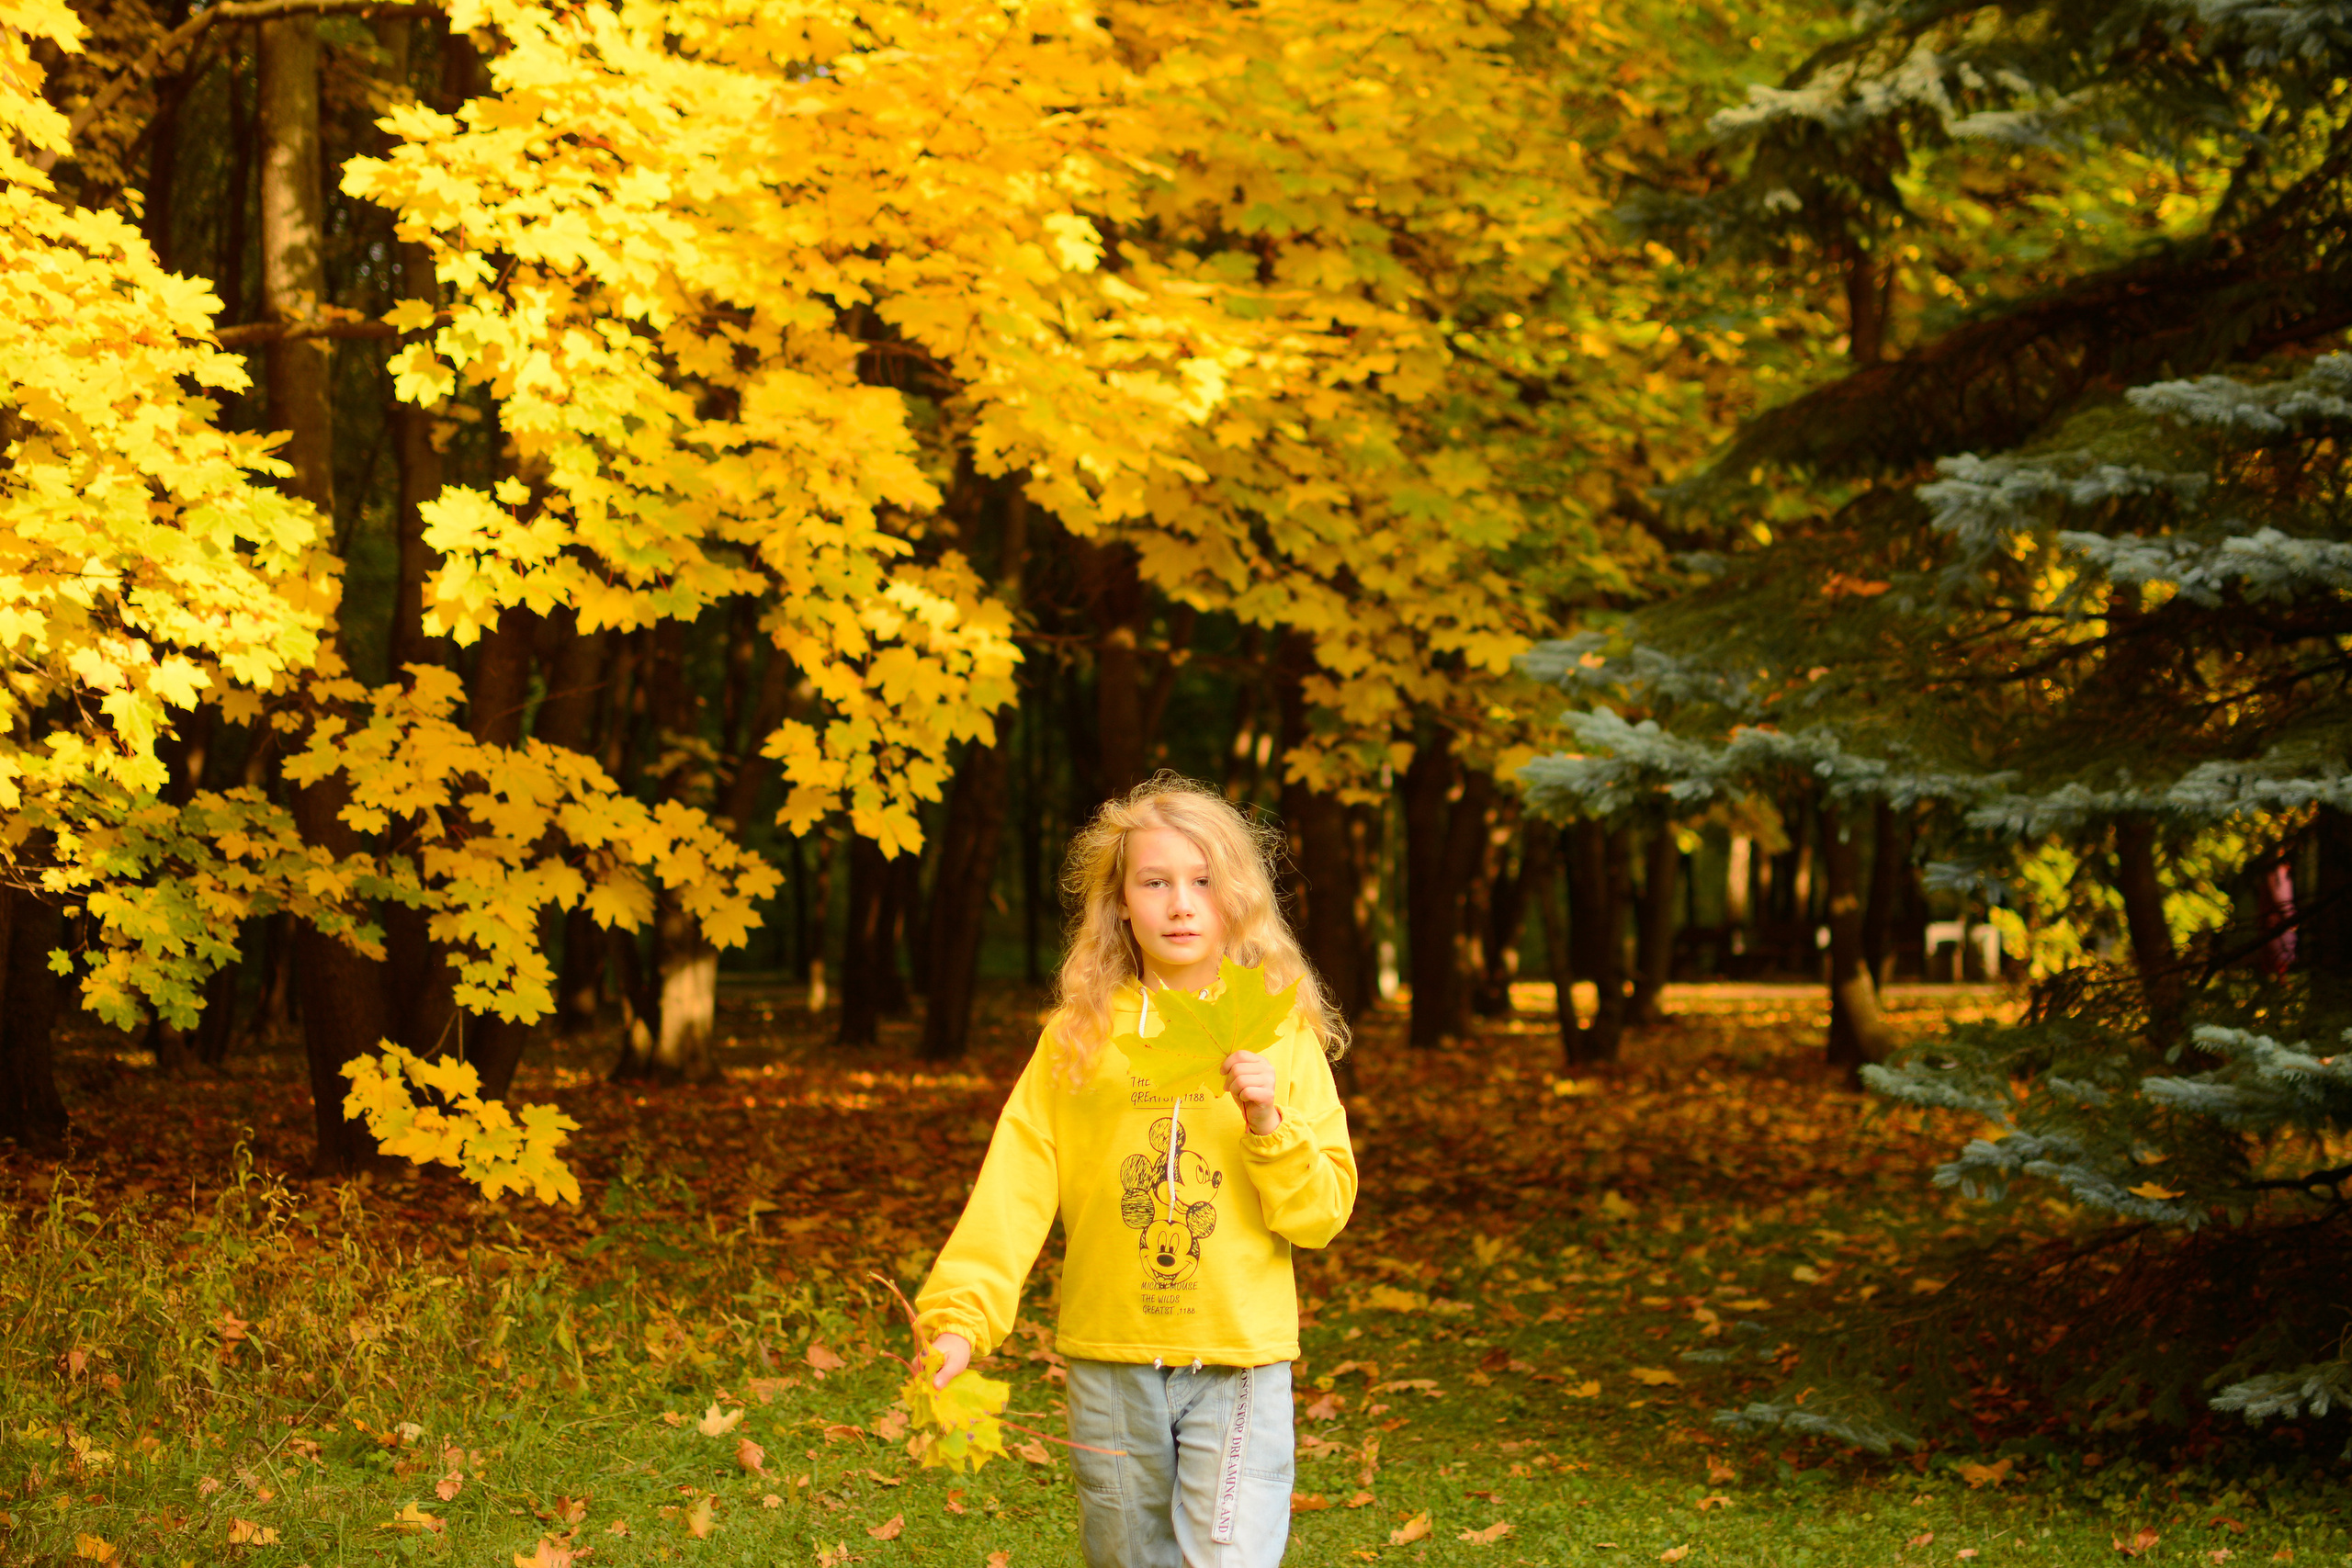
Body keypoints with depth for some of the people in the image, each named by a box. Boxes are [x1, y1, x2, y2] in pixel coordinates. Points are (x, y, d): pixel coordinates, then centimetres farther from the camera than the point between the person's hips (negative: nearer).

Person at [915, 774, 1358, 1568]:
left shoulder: (1282, 1036, 1)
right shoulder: (1077, 1036, 3)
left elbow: (1323, 1214, 0)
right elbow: (1014, 1184, -4)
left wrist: (1269, 1124, -17)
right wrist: (959, 1320, -15)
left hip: (1241, 1362, -1)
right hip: (1110, 1361, 2)